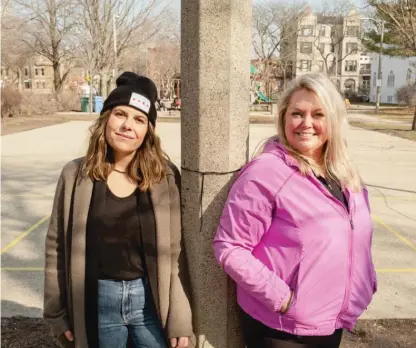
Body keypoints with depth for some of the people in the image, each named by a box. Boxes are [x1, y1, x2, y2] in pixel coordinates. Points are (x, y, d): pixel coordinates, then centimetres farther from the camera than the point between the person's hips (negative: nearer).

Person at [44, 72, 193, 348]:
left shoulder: (165, 176, -7)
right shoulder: (76, 174, -4)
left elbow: (176, 251, -5)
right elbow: (57, 247, 1)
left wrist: (180, 319, -5)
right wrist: (58, 313, 3)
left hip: (150, 300, -1)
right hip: (97, 301, 1)